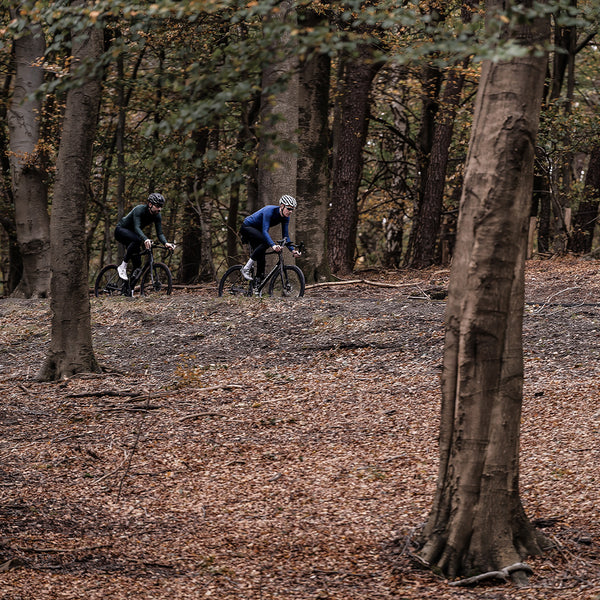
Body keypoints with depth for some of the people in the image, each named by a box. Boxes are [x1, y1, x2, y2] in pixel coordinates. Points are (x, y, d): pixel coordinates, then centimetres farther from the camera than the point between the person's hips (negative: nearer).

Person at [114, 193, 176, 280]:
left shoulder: (157, 216, -12)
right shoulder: (139, 210, -30)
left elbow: (159, 233, -16)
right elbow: (137, 227, -43)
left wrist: (166, 243, -38)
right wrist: (145, 239, -61)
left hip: (132, 233, 7)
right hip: (121, 230, -7)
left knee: (137, 263, -7)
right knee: (137, 240, -37)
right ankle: (123, 266, -28)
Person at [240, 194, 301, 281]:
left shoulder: (285, 217, -9)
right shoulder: (270, 211, -32)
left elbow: (285, 236, -6)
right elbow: (265, 231, -40)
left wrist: (293, 250, -21)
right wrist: (273, 245, -54)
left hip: (257, 230, 8)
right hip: (247, 227, -8)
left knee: (261, 256, -3)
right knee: (265, 242, -30)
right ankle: (246, 268, -24)